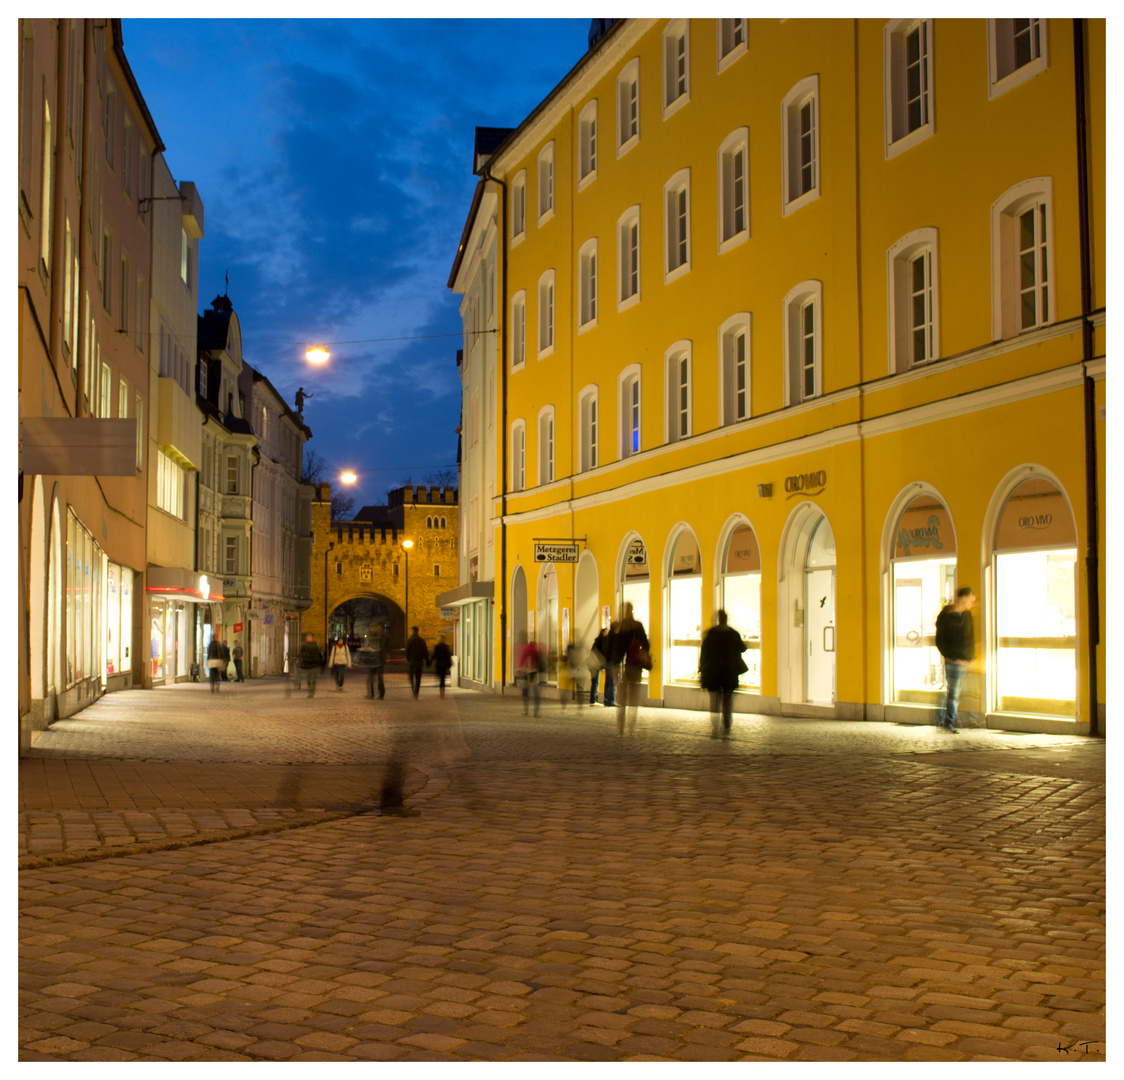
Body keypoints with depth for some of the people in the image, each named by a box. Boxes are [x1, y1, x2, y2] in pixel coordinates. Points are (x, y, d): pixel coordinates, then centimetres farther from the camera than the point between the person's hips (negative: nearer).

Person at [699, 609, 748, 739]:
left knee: (714, 702, 5)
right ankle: (726, 731, 6)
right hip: (730, 673, 0)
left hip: (713, 673, 0)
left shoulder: (710, 633, -4)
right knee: (728, 702, 9)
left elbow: (704, 652, -4)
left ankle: (714, 730, -4)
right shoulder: (734, 634, -3)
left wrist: (701, 671, 2)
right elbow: (742, 648, 12)